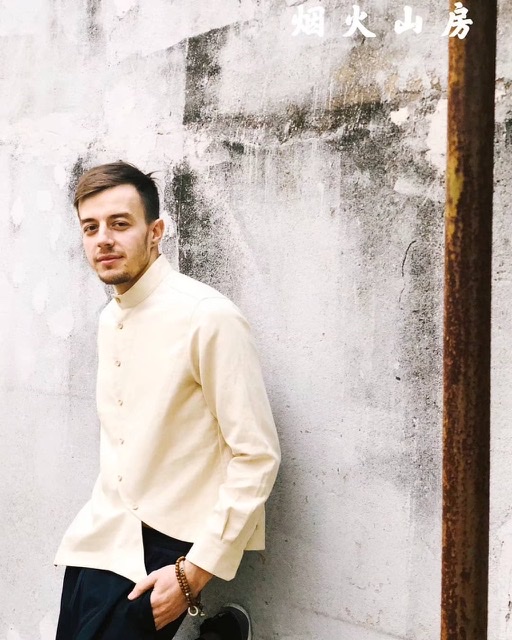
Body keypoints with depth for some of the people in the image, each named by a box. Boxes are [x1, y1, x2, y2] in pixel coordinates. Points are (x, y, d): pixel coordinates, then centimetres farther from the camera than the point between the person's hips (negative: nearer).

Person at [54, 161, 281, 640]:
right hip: (102, 533, 7)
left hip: (166, 543, -7)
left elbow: (257, 456, -18)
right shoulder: (109, 319, 8)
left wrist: (196, 571, -18)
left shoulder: (208, 317, -17)